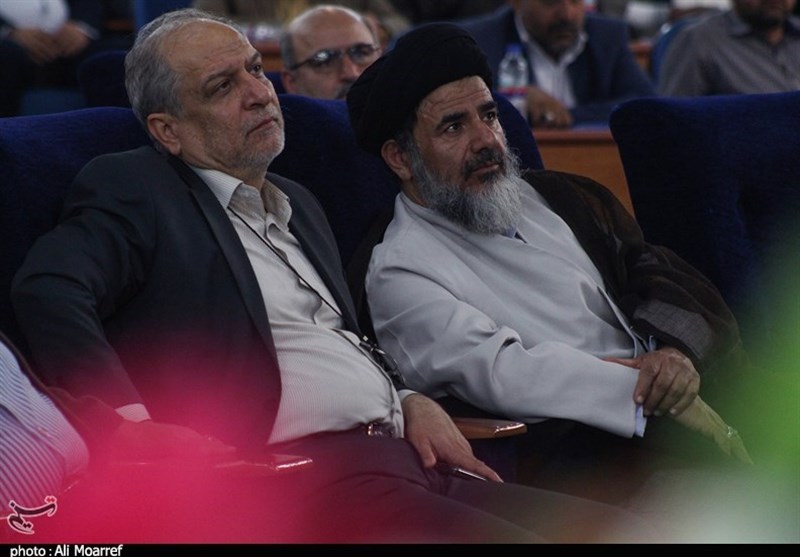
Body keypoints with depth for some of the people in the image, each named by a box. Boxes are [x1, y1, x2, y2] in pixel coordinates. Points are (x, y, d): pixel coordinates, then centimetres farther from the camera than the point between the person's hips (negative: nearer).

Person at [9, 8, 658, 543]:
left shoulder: (299, 205, 28)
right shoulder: (131, 190, 3)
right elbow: (47, 290, -15)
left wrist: (411, 401, 14)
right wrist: (134, 422, -27)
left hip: (414, 463, 8)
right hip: (301, 480, -8)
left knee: (624, 528, -9)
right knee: (524, 541, -29)